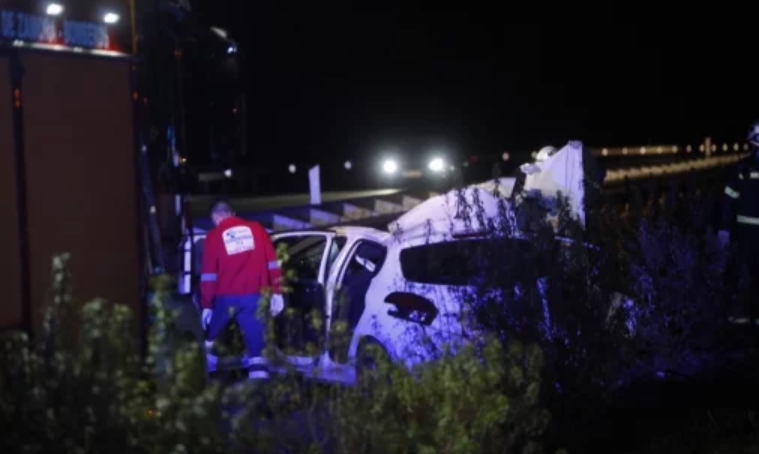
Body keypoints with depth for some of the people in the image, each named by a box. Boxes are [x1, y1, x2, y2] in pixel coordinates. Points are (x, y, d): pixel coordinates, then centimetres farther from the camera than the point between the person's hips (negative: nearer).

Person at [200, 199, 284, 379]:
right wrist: (276, 292, 8)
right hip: (254, 296, 1)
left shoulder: (214, 236, 5)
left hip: (226, 297, -1)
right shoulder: (256, 229, 9)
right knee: (256, 345, 2)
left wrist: (206, 305, 7)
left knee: (210, 338, 22)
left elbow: (209, 274, 3)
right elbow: (272, 262, 5)